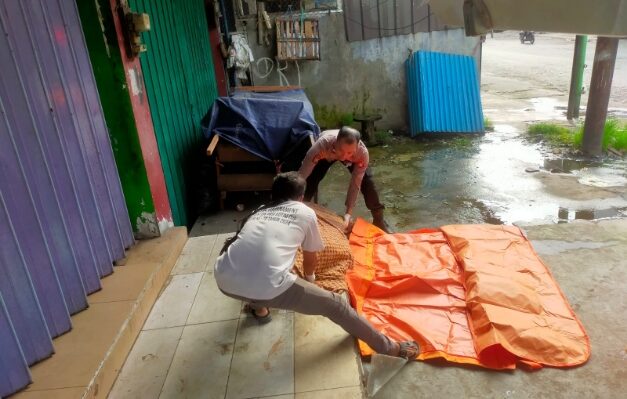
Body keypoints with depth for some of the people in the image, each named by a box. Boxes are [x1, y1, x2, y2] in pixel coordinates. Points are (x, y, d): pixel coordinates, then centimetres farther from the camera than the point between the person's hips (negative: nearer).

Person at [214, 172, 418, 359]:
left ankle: (257, 306, 45)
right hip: (266, 286, -4)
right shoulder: (305, 213, 17)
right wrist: (310, 278, 52)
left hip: (223, 280, 5)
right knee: (333, 304, 13)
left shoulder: (258, 211, 27)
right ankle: (388, 347, 25)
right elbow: (310, 260, 29)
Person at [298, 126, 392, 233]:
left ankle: (378, 219, 5)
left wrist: (348, 213, -37)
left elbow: (355, 184, -32)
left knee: (366, 180, -14)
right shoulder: (322, 145, -47)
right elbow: (301, 175, -43)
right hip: (326, 154, 0)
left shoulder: (362, 153, -42)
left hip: (354, 156, 1)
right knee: (310, 180, -18)